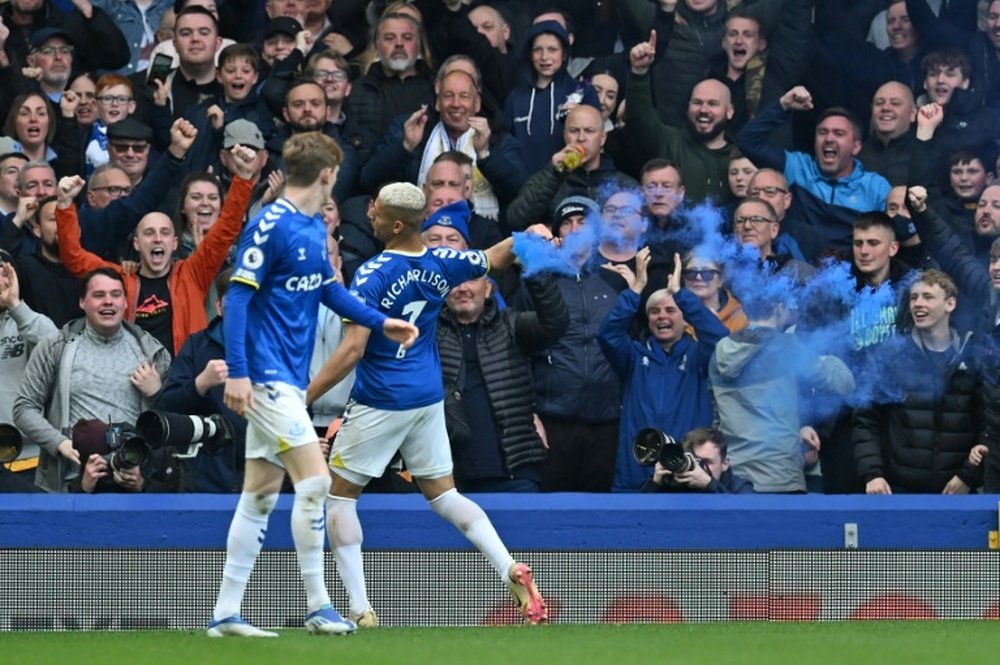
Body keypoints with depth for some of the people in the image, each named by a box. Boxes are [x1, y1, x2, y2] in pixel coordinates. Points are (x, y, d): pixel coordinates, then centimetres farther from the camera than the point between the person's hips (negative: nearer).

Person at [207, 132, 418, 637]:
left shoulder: (315, 230, 11)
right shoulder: (269, 227, -15)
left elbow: (328, 289, 25)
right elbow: (238, 297, -17)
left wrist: (381, 323, 21)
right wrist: (237, 372, -22)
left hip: (289, 378, 9)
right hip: (267, 376, -9)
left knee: (259, 496, 9)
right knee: (314, 481, -12)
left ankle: (225, 613, 12)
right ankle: (317, 606, -6)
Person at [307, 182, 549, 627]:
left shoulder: (372, 276, -19)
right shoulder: (441, 264, 0)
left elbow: (352, 351, -23)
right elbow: (494, 259, 19)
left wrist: (303, 399, -20)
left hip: (380, 403, -6)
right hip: (429, 397, 6)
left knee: (340, 495, 6)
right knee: (443, 494, 16)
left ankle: (360, 610, -1)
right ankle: (511, 570, -3)